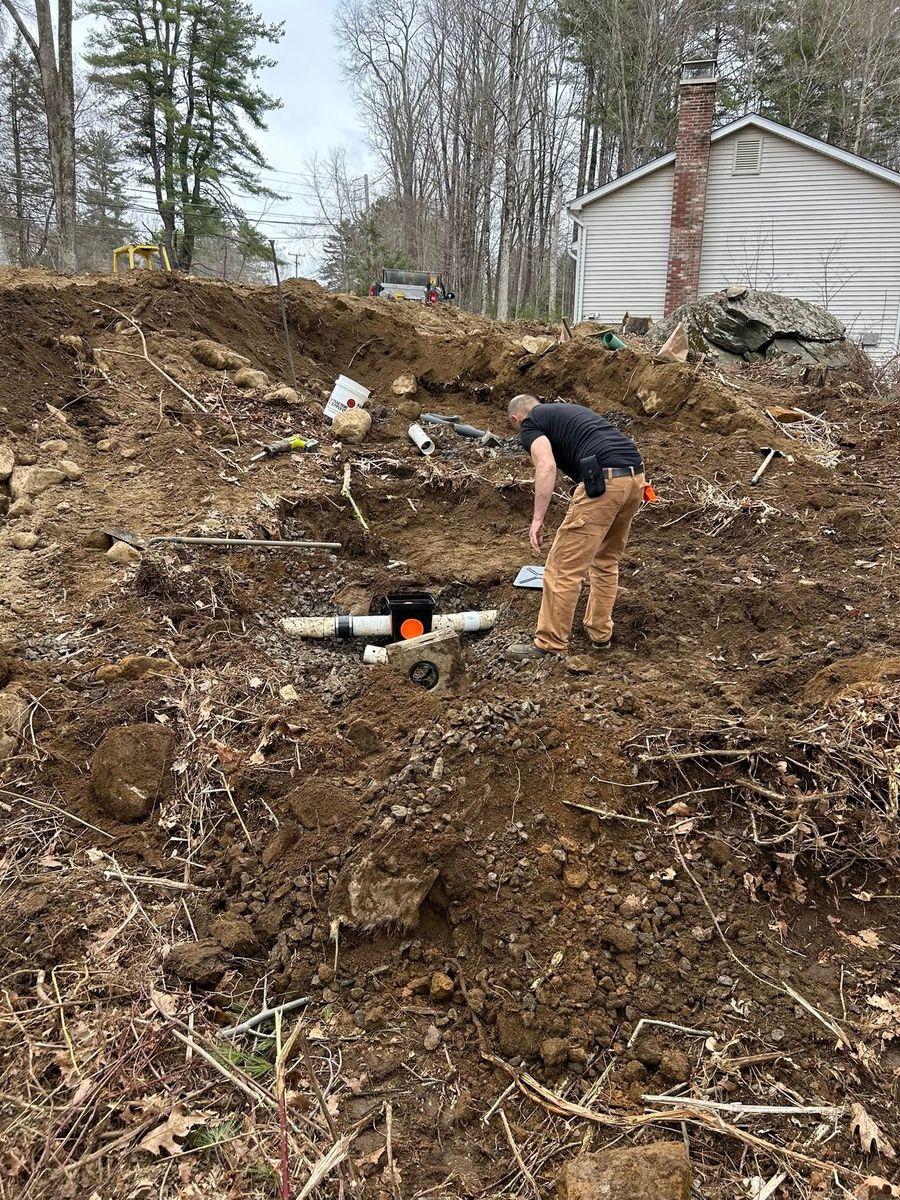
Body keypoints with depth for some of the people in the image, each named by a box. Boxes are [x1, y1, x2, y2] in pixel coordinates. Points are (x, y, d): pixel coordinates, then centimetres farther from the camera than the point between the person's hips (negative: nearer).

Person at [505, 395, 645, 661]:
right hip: (635, 476, 9)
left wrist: (537, 519, -11)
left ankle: (550, 645, 10)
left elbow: (547, 466, -11)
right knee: (607, 560, 24)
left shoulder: (530, 424, 9)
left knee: (564, 567, 2)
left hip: (605, 481, -8)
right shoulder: (566, 412, 34)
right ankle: (600, 633, 34)